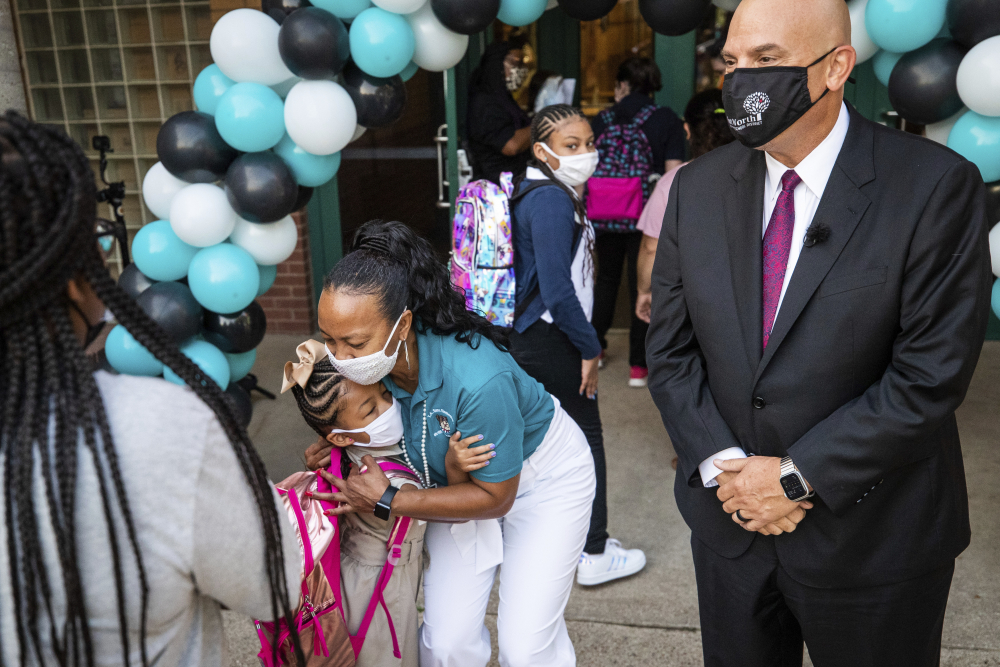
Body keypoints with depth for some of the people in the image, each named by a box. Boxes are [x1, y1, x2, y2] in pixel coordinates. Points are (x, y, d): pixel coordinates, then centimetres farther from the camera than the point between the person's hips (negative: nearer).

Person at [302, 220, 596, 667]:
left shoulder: (477, 380, -41)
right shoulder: (371, 361, -23)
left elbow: (495, 496, -26)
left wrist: (386, 500, -29)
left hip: (543, 475, -4)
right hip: (461, 478, 5)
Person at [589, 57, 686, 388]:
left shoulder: (602, 119, 3)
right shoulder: (667, 119, -2)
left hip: (605, 214, 3)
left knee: (607, 278, 21)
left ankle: (596, 347, 32)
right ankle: (638, 366, 8)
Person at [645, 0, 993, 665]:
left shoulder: (935, 186, -14)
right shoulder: (698, 188, -1)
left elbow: (931, 374, -17)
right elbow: (670, 349, 1)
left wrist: (796, 477, -17)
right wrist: (721, 466, -11)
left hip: (869, 535, -3)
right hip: (730, 522, 4)